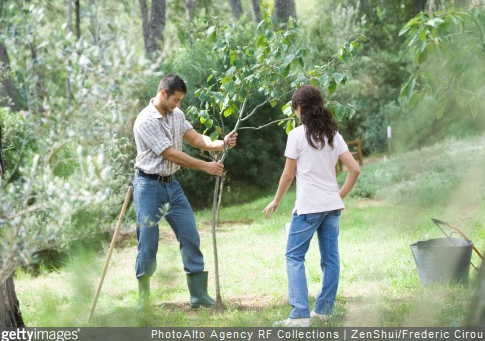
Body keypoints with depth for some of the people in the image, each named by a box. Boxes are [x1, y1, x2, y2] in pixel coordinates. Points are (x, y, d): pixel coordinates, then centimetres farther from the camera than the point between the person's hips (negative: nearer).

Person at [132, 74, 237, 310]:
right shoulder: (145, 121, -18)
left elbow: (196, 139, 5)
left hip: (171, 184, 7)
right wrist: (206, 167, -16)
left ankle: (199, 295, 6)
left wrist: (222, 144, -14)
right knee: (148, 243, -3)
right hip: (149, 186, -7)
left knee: (191, 237, 2)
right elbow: (172, 155, -19)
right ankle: (144, 298, 8)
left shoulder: (176, 114, 6)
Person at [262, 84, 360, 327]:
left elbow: (288, 175, -4)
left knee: (294, 256, 1)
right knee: (330, 257, 10)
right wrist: (341, 195, 15)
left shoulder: (297, 135, -7)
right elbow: (354, 169, 4)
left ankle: (300, 314, -9)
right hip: (332, 205, 6)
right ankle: (323, 310, 15)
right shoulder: (332, 134, 8)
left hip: (308, 206, -6)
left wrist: (276, 202, 8)